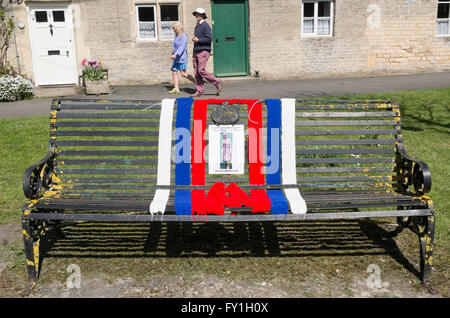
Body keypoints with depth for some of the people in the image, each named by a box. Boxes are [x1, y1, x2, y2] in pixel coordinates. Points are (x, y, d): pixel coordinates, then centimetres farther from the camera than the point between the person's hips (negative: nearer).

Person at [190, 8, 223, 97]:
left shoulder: (205, 26, -8)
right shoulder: (197, 27, 20)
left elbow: (209, 38, -17)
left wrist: (198, 40, -14)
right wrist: (194, 40, 13)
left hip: (203, 51, -9)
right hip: (196, 52, 9)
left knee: (201, 71, -16)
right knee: (196, 72, 3)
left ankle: (218, 83, -3)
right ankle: (200, 91, 6)